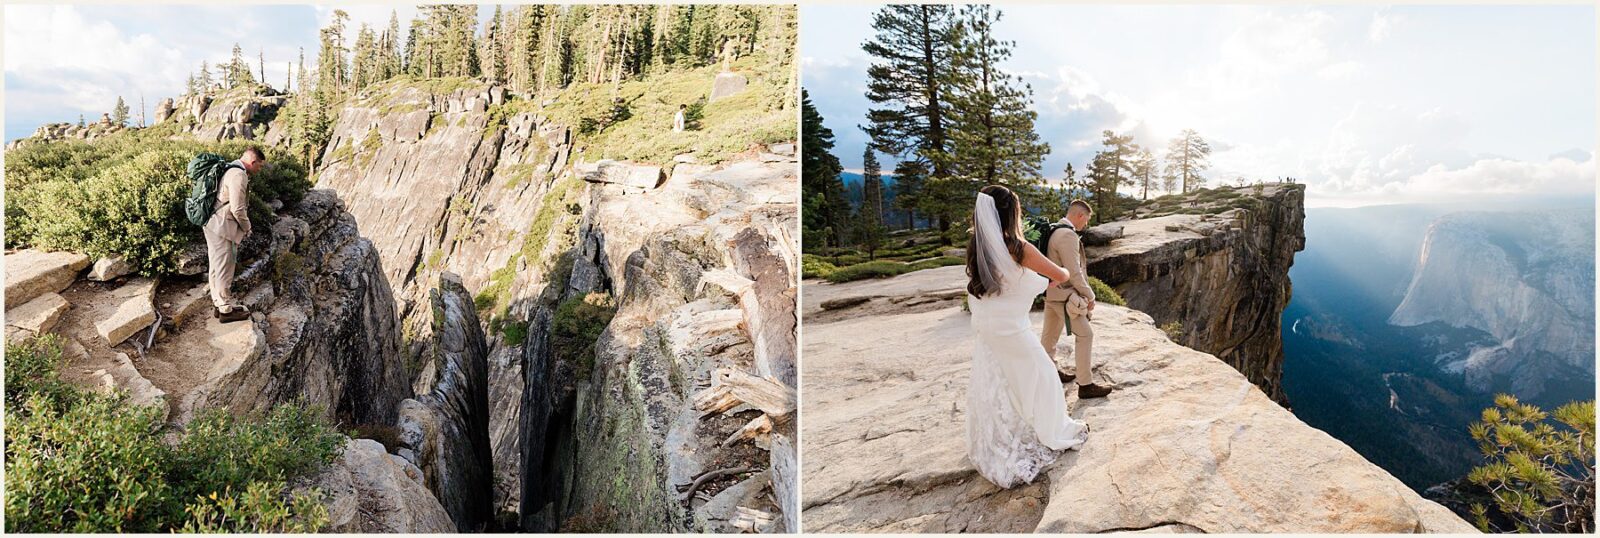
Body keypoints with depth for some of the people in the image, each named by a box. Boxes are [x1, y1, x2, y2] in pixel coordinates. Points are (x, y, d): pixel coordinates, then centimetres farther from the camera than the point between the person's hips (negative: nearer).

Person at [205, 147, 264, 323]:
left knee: (217, 266, 18)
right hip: (222, 228, -10)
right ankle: (226, 309, 7)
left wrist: (243, 227, 18)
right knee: (224, 268, -1)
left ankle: (219, 303, 29)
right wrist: (247, 228, -5)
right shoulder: (239, 175, -19)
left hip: (214, 226, 10)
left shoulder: (231, 170, 14)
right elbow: (238, 209, -21)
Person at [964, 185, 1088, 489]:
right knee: (1038, 379, 14)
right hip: (1012, 330, -6)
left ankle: (995, 449, 32)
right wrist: (1065, 273, 15)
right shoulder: (1019, 249, -21)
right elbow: (1060, 275, -8)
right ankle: (1054, 435, 33)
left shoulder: (977, 249, -3)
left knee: (992, 387, 17)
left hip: (985, 330, 6)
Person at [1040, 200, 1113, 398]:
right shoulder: (1068, 235, -22)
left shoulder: (1055, 231, 8)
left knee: (1050, 334, 19)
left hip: (1051, 293, 10)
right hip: (1065, 296, -10)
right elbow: (1074, 272, -23)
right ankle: (1085, 385, 1)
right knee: (1085, 335, -3)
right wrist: (1090, 295, -11)